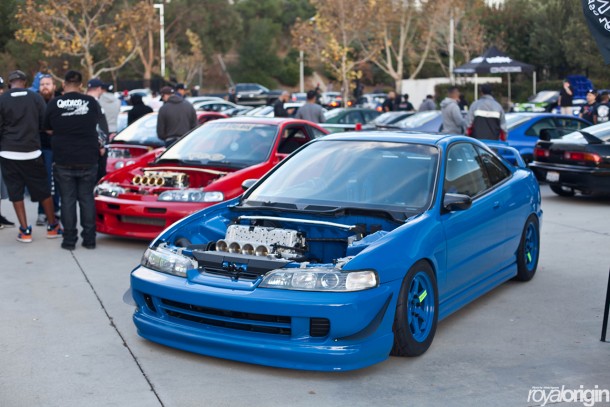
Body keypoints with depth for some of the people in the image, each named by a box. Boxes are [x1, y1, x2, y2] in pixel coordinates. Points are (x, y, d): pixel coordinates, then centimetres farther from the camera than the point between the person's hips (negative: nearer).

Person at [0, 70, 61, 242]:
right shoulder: (36, 98, -1)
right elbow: (45, 124, 3)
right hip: (32, 152, 1)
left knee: (15, 192, 6)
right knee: (43, 190, 10)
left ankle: (25, 231, 5)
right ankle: (53, 226, 18)